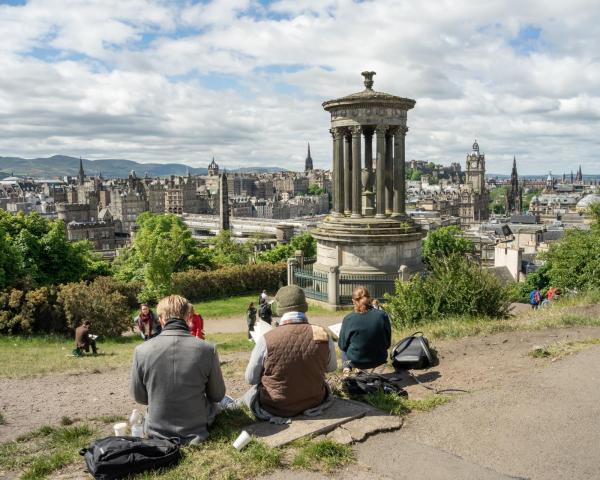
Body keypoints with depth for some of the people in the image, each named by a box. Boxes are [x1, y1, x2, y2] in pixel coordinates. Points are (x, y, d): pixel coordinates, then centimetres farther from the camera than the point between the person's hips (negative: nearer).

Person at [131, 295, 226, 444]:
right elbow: (217, 395, -5)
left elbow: (139, 397, -2)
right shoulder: (207, 349, -19)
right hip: (196, 431, -2)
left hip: (157, 432, 2)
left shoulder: (141, 350, -16)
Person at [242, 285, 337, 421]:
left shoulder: (266, 340, -24)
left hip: (275, 408, -2)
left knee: (253, 390, 29)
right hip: (314, 402, 2)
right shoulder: (323, 336, -17)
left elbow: (250, 379, -10)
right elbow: (332, 367, 3)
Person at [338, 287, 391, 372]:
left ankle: (346, 368, 27)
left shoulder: (348, 319, -20)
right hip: (379, 361, 1)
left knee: (344, 350, 33)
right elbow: (387, 343, -5)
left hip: (356, 361, 0)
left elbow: (342, 345, -7)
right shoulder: (382, 315, -16)